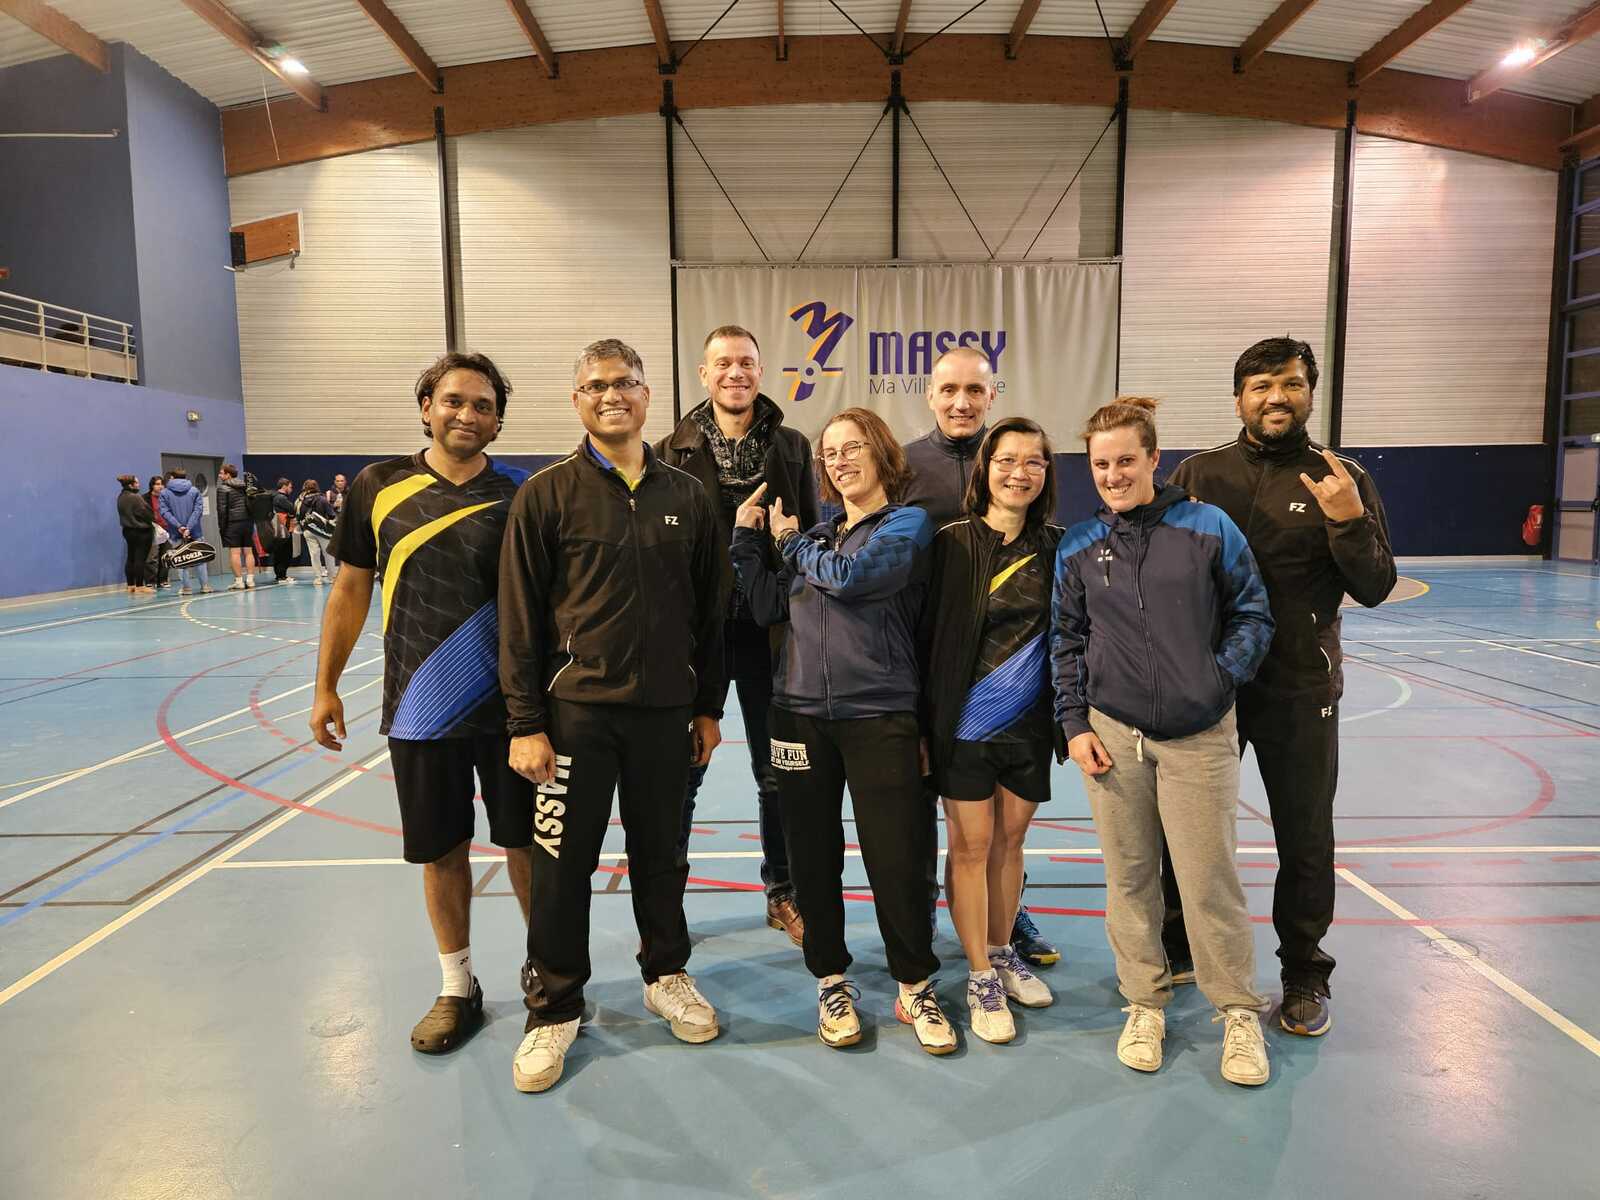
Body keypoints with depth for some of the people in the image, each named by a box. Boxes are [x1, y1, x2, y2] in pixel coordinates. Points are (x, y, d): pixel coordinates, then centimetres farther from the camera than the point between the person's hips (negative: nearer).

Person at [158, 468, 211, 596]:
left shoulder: (164, 492, 1)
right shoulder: (194, 491, 2)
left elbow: (164, 512, -9)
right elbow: (197, 510, -8)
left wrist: (178, 526, -13)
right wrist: (189, 527, -13)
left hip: (176, 533, 0)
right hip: (194, 532, 0)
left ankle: (185, 587, 4)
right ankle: (205, 585, 4)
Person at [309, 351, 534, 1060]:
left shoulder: (519, 494, -3)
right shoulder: (380, 487, 0)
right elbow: (352, 589, 7)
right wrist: (326, 685, 7)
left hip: (510, 705, -1)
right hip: (419, 707, 1)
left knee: (525, 842, 10)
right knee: (440, 850, 12)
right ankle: (456, 988, 31)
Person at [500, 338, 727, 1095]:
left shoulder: (686, 495, 6)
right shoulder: (547, 493, -3)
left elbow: (709, 609, 10)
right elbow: (520, 616, -4)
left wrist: (709, 705, 9)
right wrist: (524, 722, -7)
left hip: (665, 711, 3)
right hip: (576, 710, -2)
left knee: (661, 853, 14)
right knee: (562, 863, 5)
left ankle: (666, 975, 36)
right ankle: (553, 1007, 24)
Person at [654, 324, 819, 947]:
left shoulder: (792, 447, 5)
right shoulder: (674, 450, 0)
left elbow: (811, 538, 6)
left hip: (769, 630, 2)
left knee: (778, 771, 12)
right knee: (682, 771, 9)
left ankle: (783, 893, 29)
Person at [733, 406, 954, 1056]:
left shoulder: (908, 523, 0)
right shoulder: (816, 532, 15)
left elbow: (845, 577, -15)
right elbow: (767, 606, 9)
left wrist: (791, 541, 1)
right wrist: (747, 537, 3)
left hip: (879, 717, -4)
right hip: (801, 713, 5)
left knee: (897, 856, 0)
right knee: (814, 856, 10)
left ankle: (914, 988, 20)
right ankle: (832, 982, 27)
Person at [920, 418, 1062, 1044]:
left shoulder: (1057, 546, 2)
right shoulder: (954, 541, -8)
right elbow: (928, 634, -6)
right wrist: (923, 724, -7)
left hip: (1029, 726, 3)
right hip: (965, 725, -3)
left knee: (1009, 841, 15)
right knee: (971, 847, 6)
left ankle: (1003, 953, 35)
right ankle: (981, 978, 20)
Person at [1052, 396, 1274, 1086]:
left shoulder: (1209, 528, -1)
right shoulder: (1078, 546, 6)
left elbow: (1252, 614, 4)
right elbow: (1065, 641, 10)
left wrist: (1222, 679, -8)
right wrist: (1074, 723, 4)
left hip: (1199, 737, -2)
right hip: (1111, 735, 2)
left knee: (1210, 879, 2)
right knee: (1129, 877, 11)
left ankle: (1238, 1012, 23)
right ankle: (1145, 1003, 28)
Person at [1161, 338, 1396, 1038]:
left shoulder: (1342, 481, -1)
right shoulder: (1198, 474, 3)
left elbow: (1374, 590, -5)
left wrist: (1348, 521, -21)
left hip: (1298, 690, -1)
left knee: (1304, 836, 10)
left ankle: (1304, 972, 30)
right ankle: (1176, 947, 33)